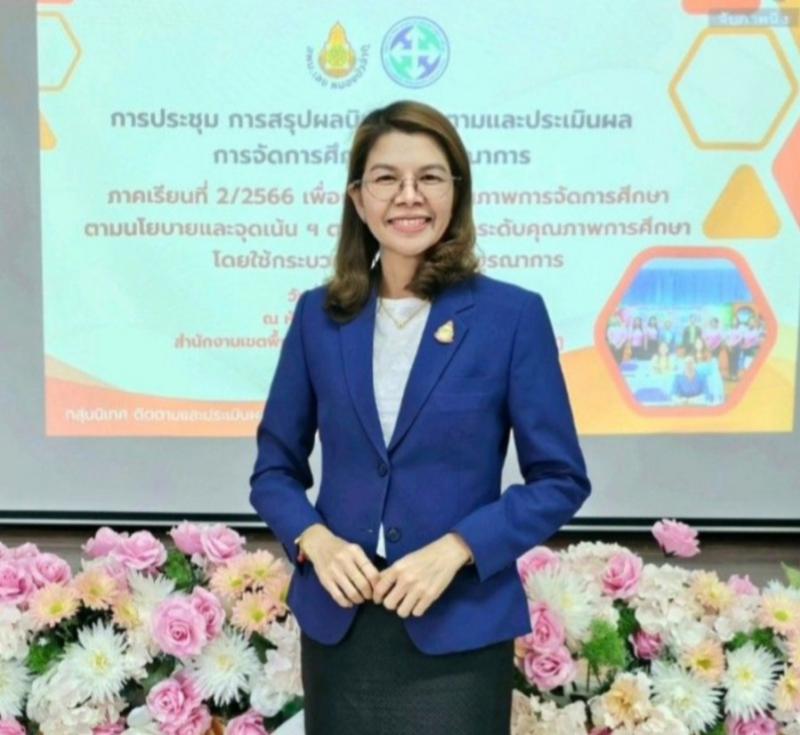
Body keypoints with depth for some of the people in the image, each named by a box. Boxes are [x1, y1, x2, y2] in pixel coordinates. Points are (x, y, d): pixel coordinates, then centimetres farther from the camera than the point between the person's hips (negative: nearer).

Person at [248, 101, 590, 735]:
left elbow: (560, 480, -5)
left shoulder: (513, 315, -6)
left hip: (459, 631, -2)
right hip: (337, 625, 3)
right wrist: (314, 540, -11)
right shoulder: (320, 314, 2)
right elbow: (275, 467, 7)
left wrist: (455, 548, -16)